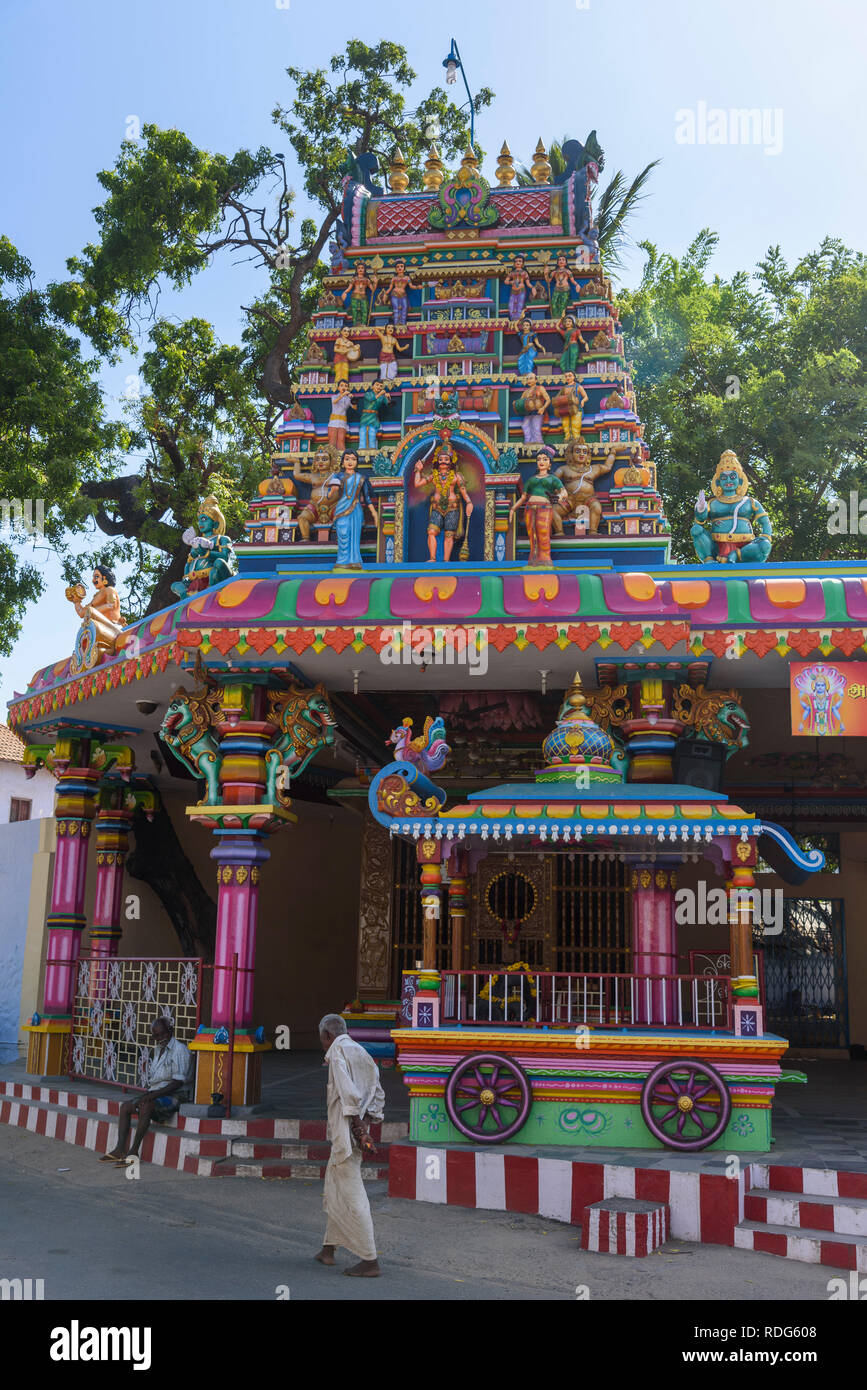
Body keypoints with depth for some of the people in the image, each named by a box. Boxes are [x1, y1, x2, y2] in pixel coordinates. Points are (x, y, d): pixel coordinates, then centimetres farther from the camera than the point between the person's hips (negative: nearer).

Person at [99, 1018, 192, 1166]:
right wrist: (148, 1092, 3)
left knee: (145, 1107, -33)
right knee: (125, 1107, -1)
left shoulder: (179, 1049, -11)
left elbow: (178, 1081, -18)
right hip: (155, 1094, 9)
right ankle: (119, 1150, -9)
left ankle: (134, 1152, -28)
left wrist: (156, 1094, -24)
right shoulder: (158, 1049, 17)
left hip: (173, 1095, -9)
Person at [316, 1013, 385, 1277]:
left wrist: (358, 1127, -19)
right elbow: (378, 1095, 15)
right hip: (357, 1130, 9)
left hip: (345, 1132, -9)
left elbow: (348, 1092, -20)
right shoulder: (363, 1054, 16)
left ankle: (369, 1261, -4)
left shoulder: (337, 1052, -9)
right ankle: (329, 1249, 31)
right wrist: (365, 1125, 9)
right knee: (332, 1188, 21)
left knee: (351, 1196, -6)